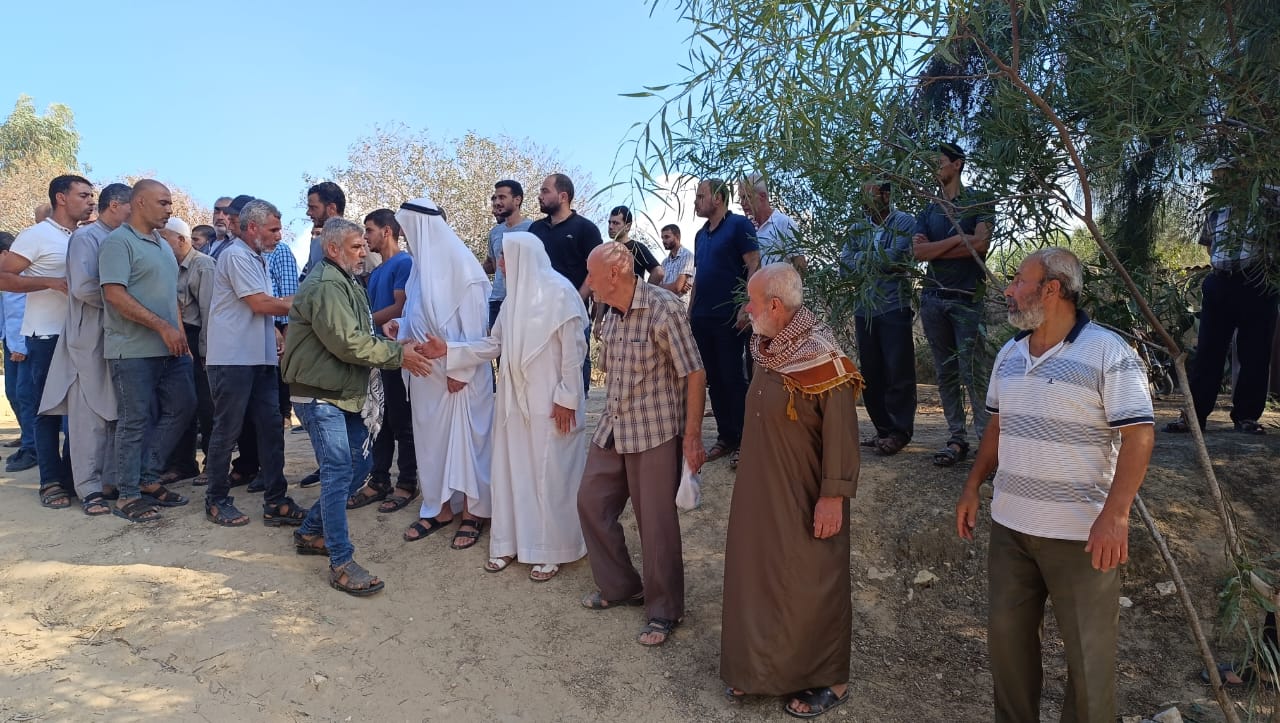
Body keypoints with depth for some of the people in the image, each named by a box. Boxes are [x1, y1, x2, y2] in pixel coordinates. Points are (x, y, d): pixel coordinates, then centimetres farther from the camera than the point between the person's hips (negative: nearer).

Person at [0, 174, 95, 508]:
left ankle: (74, 474, 20)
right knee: (48, 412, 2)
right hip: (47, 338, -6)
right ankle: (52, 482, 9)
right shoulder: (36, 236, -7)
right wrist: (51, 282, -21)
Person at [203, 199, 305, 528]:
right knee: (227, 430, 1)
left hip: (260, 358, 9)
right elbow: (260, 304, -17)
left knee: (271, 427, 5)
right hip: (233, 359, -9)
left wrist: (276, 335, 7)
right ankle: (217, 501, 15)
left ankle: (275, 502, 8)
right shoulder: (236, 256, -11)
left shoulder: (257, 259, 19)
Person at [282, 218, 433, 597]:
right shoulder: (324, 286, -16)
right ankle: (341, 563, -4)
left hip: (347, 394, 10)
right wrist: (399, 355, -17)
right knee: (339, 472, -11)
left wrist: (401, 346, 2)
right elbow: (348, 343, -23)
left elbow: (361, 336, 16)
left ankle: (310, 532, 29)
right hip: (321, 395, -10)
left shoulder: (347, 283, 18)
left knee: (359, 465, 14)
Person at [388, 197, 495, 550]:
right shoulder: (422, 264, 10)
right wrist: (400, 325, 0)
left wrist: (461, 371, -18)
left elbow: (474, 325, -16)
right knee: (430, 439, 13)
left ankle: (473, 513, 16)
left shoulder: (461, 264, -13)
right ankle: (439, 508, 26)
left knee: (464, 438, 3)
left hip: (459, 374, -8)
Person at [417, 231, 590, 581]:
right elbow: (494, 345, 12)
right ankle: (511, 542, 25)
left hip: (550, 402, -7)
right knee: (510, 470, 11)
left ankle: (551, 551, 15)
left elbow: (573, 350, -13)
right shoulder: (515, 295, 11)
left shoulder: (559, 292, -11)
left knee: (550, 473, 1)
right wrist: (449, 350, 4)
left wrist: (566, 398, -15)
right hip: (515, 399, 7)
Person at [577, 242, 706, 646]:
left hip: (655, 433, -8)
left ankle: (664, 610, 21)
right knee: (591, 503, 13)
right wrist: (610, 421, 17)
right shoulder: (610, 315, 5)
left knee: (656, 522, 1)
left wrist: (692, 437, -16)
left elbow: (694, 374, -16)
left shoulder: (663, 308, -17)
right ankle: (620, 586, 32)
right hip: (612, 431, 8)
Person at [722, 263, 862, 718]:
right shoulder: (767, 351, 4)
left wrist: (833, 497, -21)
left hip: (804, 500, -8)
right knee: (757, 577, 16)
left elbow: (841, 435, -20)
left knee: (810, 589, 6)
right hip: (760, 493, 8)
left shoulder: (822, 359, -21)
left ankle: (829, 681, 25)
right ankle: (760, 669, 34)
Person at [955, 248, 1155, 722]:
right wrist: (972, 487, 13)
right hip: (1009, 524, 7)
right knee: (1005, 633, 16)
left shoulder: (1108, 353, -13)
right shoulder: (1009, 354, 8)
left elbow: (1139, 434, -17)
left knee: (1087, 650, 7)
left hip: (1081, 532, -6)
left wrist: (1115, 515, -25)